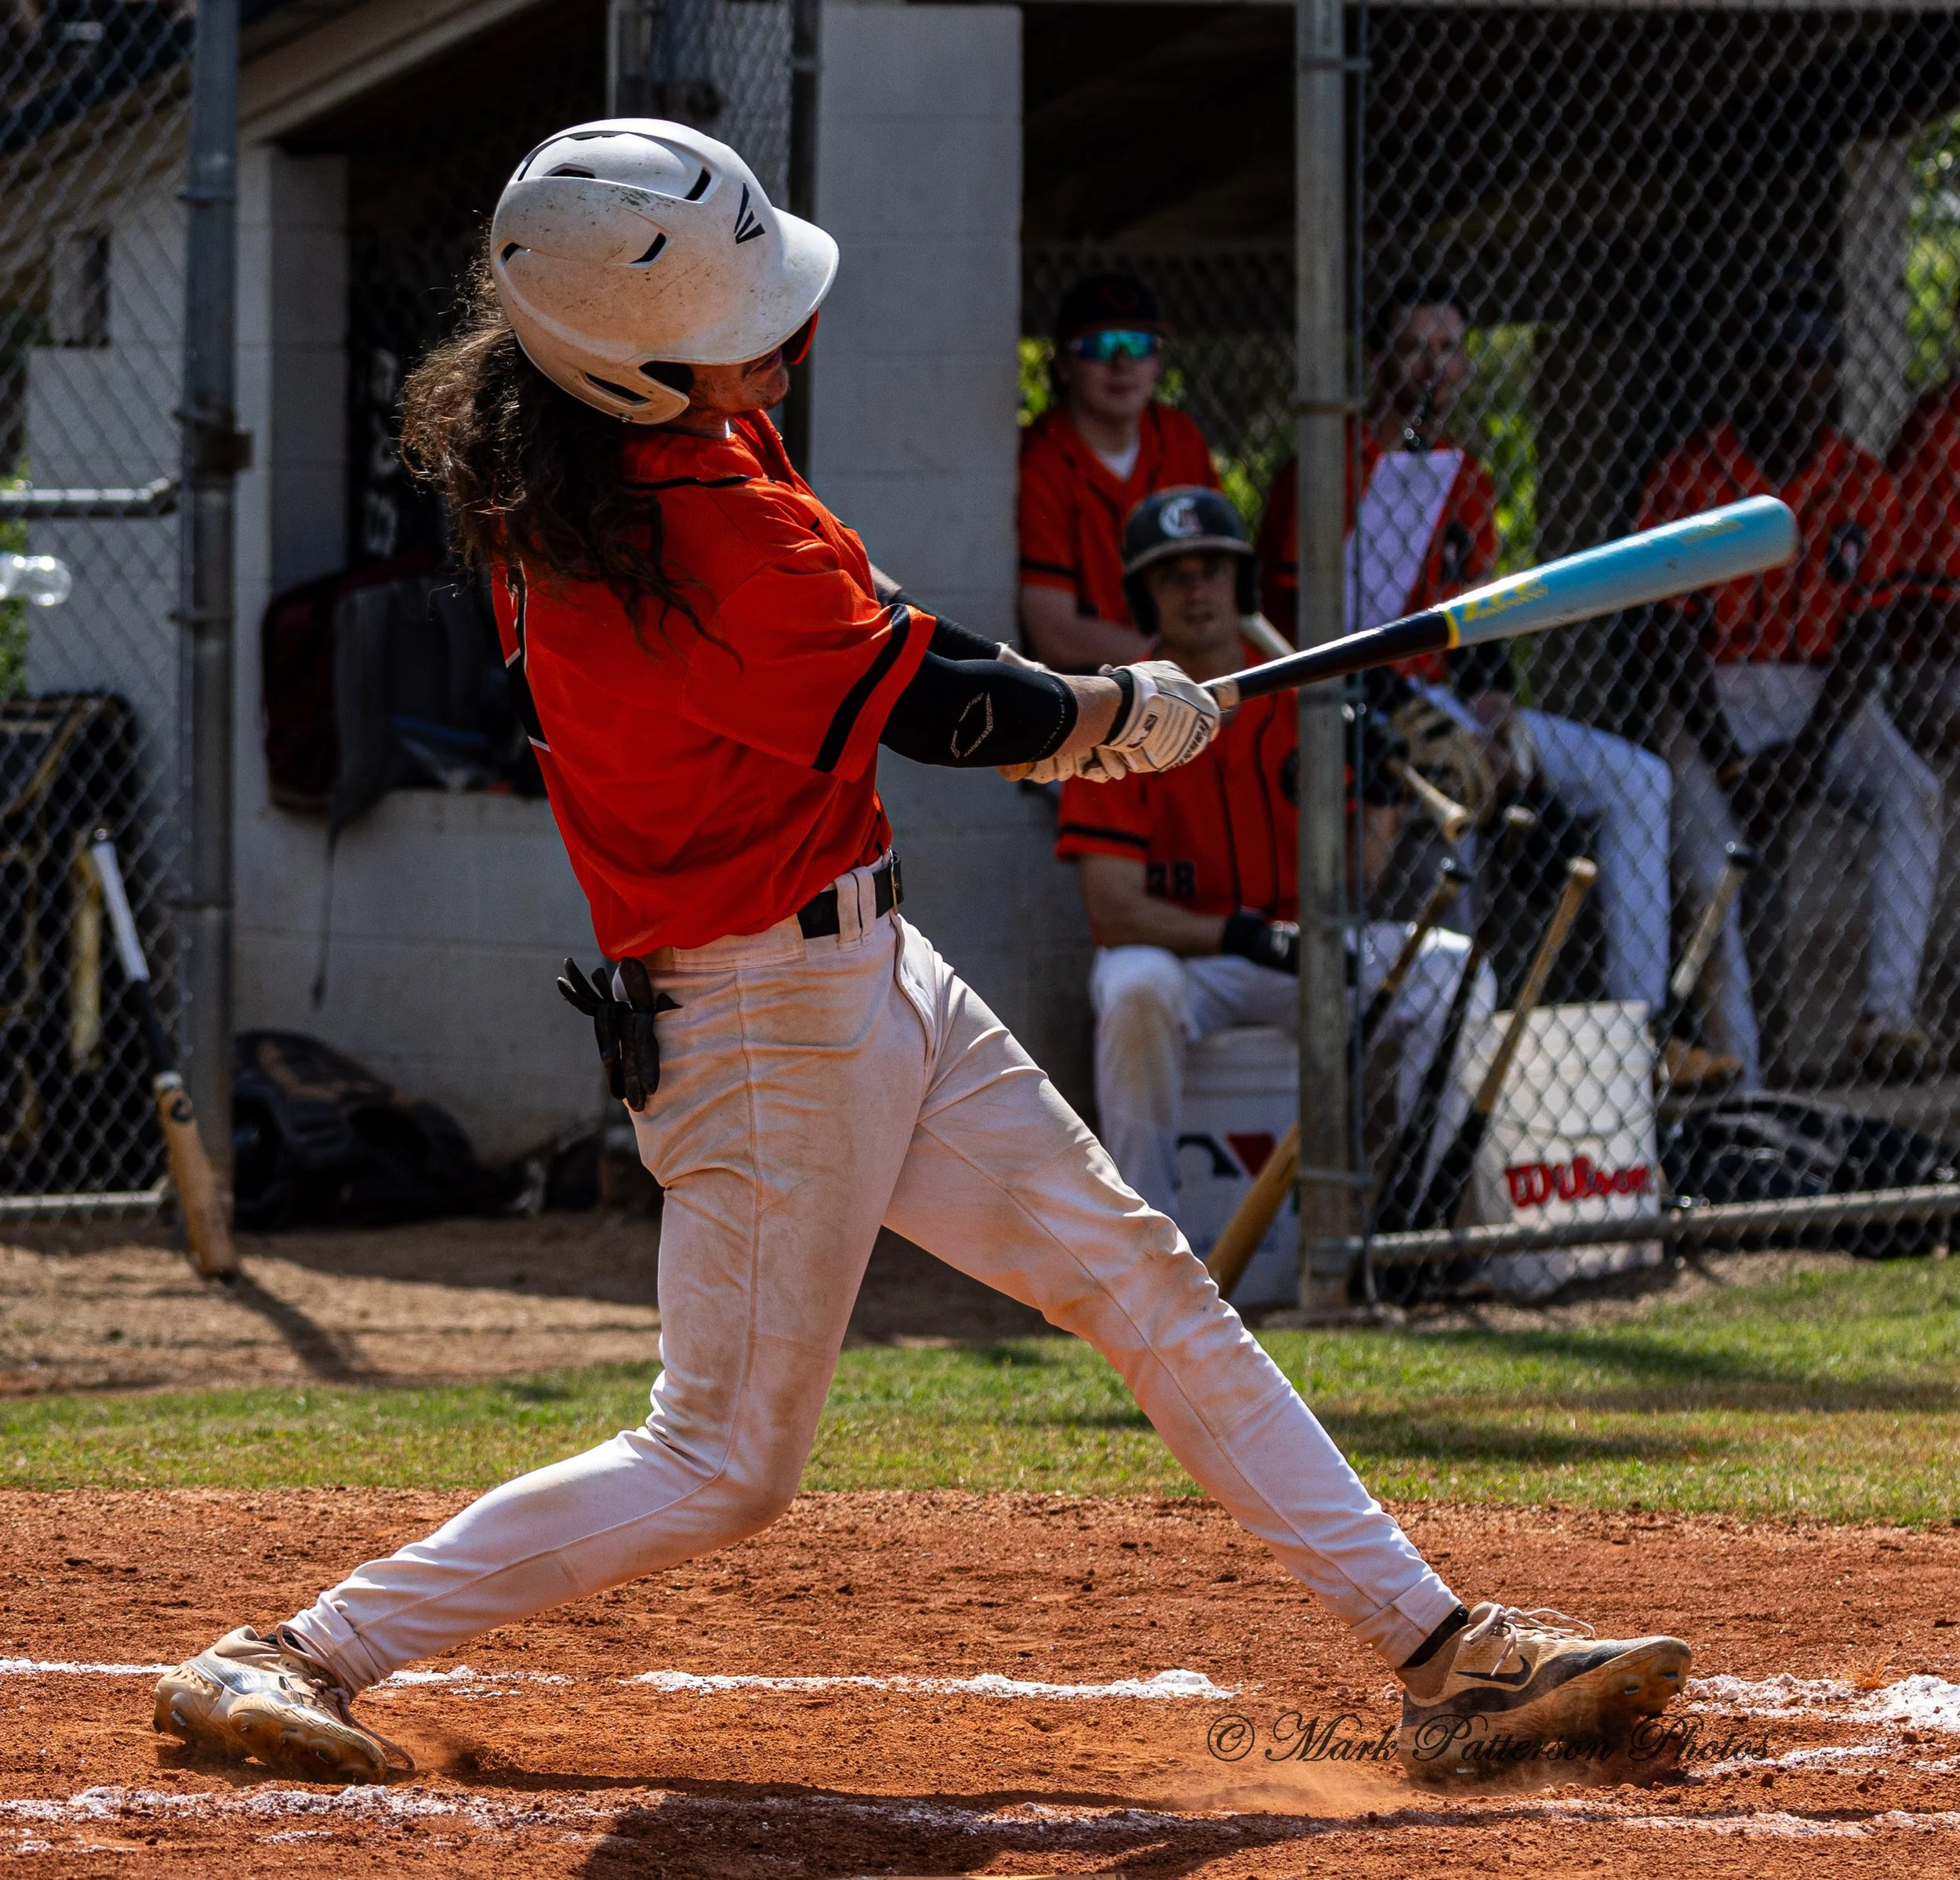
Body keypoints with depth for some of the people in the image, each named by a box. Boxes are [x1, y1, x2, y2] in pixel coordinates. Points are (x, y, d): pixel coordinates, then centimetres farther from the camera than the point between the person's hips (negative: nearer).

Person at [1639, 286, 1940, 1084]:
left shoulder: (1863, 486, 3)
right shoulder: (1689, 474, -2)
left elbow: (1866, 638, -4)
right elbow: (1679, 635, -6)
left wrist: (1802, 757, -18)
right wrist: (1728, 761, -18)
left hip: (1829, 697, 2)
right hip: (1720, 698, -2)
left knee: (1912, 795, -27)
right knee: (1703, 818, -29)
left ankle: (1887, 1016, -33)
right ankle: (1738, 1074, -33)